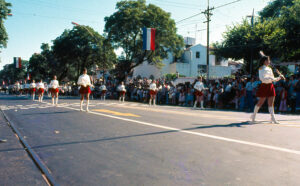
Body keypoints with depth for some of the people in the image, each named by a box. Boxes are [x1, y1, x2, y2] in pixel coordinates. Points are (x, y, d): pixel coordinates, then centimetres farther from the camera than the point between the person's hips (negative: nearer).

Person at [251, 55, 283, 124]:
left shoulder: (270, 69, 15)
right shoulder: (261, 69, -5)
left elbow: (273, 79, 18)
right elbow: (262, 78, -18)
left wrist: (279, 78, 3)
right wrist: (270, 78, -26)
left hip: (271, 86, 6)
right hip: (264, 86, -6)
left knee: (271, 103, 0)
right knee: (261, 102, 3)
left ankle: (273, 118, -1)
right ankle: (253, 115, 18)